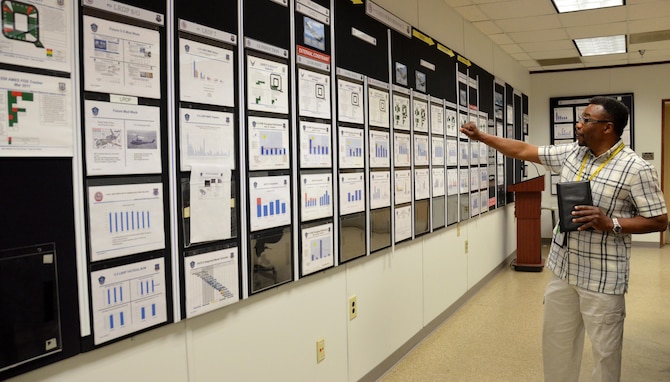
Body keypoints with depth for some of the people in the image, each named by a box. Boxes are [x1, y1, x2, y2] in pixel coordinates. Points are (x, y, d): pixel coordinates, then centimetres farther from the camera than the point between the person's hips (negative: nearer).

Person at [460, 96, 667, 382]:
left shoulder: (636, 169, -14)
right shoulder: (570, 153, 3)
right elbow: (524, 151, 10)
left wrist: (611, 224, -23)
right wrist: (481, 137, 10)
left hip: (602, 277, -6)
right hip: (563, 268, 6)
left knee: (605, 350, 7)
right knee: (556, 340, 18)